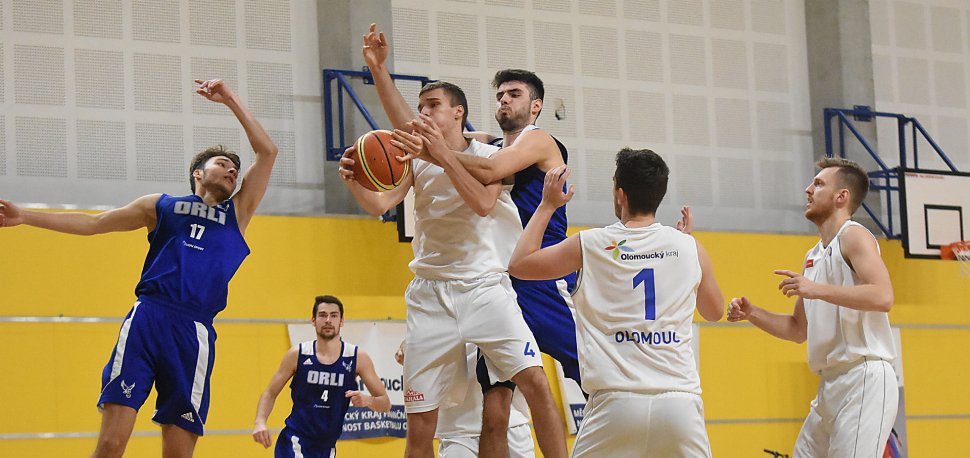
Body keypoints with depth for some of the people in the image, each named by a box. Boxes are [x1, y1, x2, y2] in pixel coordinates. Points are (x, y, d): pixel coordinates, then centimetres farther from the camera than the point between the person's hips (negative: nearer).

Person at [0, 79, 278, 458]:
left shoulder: (237, 213, 23)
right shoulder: (162, 206, 21)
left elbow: (267, 151, 20)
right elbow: (92, 223, 23)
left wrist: (231, 101, 19)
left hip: (195, 332, 1)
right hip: (147, 317, -1)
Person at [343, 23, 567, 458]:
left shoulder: (491, 156, 4)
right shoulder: (416, 162, 11)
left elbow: (483, 203, -14)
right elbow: (379, 204, -4)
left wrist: (444, 154, -19)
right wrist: (354, 180, -24)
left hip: (485, 287, -2)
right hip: (431, 292, 2)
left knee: (535, 381, -19)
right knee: (419, 422, 0)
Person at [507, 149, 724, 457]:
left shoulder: (589, 245, 2)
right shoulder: (690, 248, 7)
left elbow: (519, 264, 17)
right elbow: (715, 312, 25)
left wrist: (548, 205, 26)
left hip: (616, 402, -1)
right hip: (680, 401, 1)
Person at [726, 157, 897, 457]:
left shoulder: (853, 236, -4)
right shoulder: (813, 257, 22)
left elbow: (883, 297, -20)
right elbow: (798, 330, 26)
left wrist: (817, 289, -22)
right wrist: (751, 313, 12)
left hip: (864, 379, -9)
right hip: (830, 386, 9)